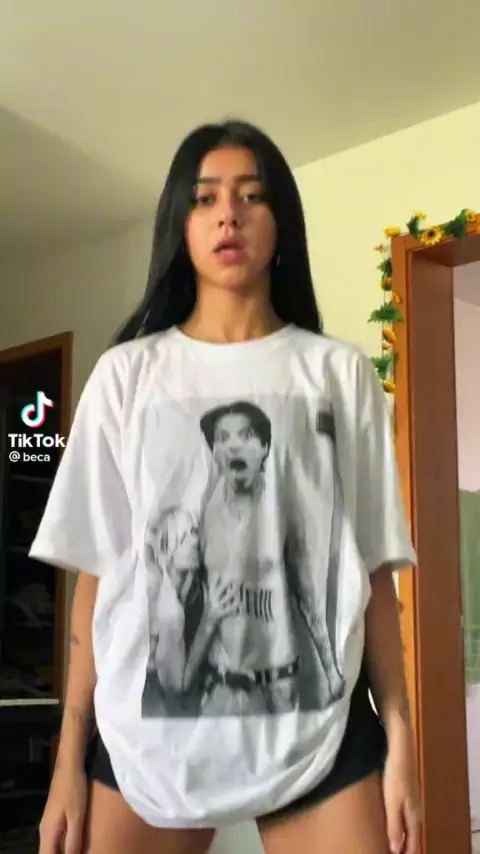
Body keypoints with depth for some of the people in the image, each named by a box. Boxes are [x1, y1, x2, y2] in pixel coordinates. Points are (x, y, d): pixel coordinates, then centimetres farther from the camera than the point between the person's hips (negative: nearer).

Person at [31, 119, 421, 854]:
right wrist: (70, 759, 1)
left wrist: (399, 734, -1)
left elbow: (371, 567, 4)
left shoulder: (342, 375, 6)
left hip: (318, 726, 0)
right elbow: (97, 571, 3)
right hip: (147, 727, 1)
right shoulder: (126, 374, 6)